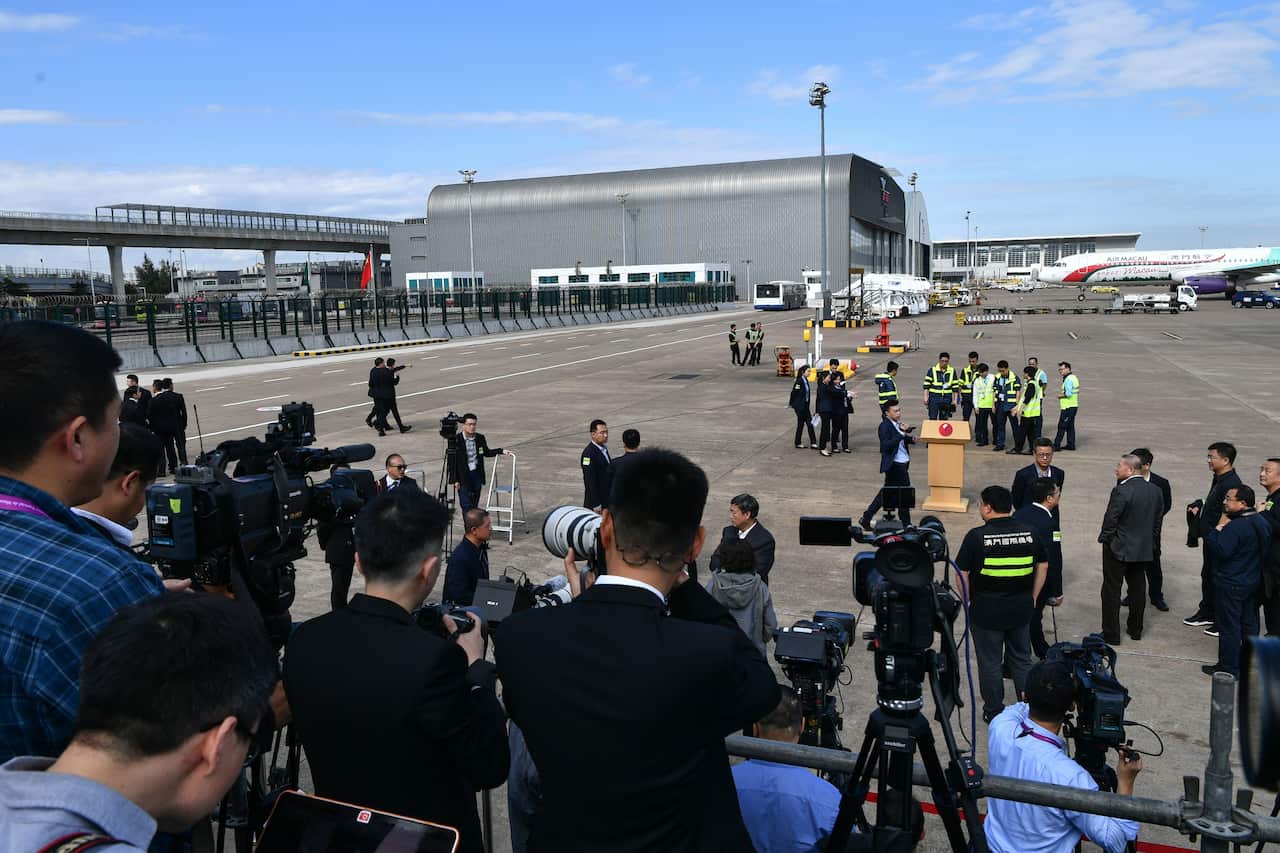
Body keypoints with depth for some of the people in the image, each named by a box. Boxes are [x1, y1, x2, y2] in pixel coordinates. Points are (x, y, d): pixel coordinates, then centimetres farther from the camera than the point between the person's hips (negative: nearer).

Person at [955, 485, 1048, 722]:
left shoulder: (977, 536, -15)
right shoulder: (1029, 532, -2)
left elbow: (962, 572, -12)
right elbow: (1043, 565, 8)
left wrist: (967, 601, 1)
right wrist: (1032, 598, 16)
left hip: (986, 610, -4)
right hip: (1021, 609, 4)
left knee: (990, 663, 10)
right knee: (1022, 660, 19)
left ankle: (994, 713, 22)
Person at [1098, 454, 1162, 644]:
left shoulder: (1121, 491, -21)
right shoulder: (1155, 491, 1)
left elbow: (1110, 521, -19)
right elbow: (1157, 521, 8)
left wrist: (1104, 539, -3)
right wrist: (1149, 541, 17)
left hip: (1118, 549, -7)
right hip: (1144, 550, 7)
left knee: (1111, 591, 3)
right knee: (1138, 589, 18)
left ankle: (1111, 634, 7)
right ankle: (1135, 630, 29)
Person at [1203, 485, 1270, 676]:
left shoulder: (1236, 526, -24)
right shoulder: (1262, 522, 4)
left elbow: (1221, 551, -29)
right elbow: (1265, 551, 14)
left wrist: (1219, 527, -20)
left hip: (1230, 585, -9)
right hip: (1253, 582, 9)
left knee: (1229, 626, 1)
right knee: (1249, 624, 18)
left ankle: (1229, 668, 8)